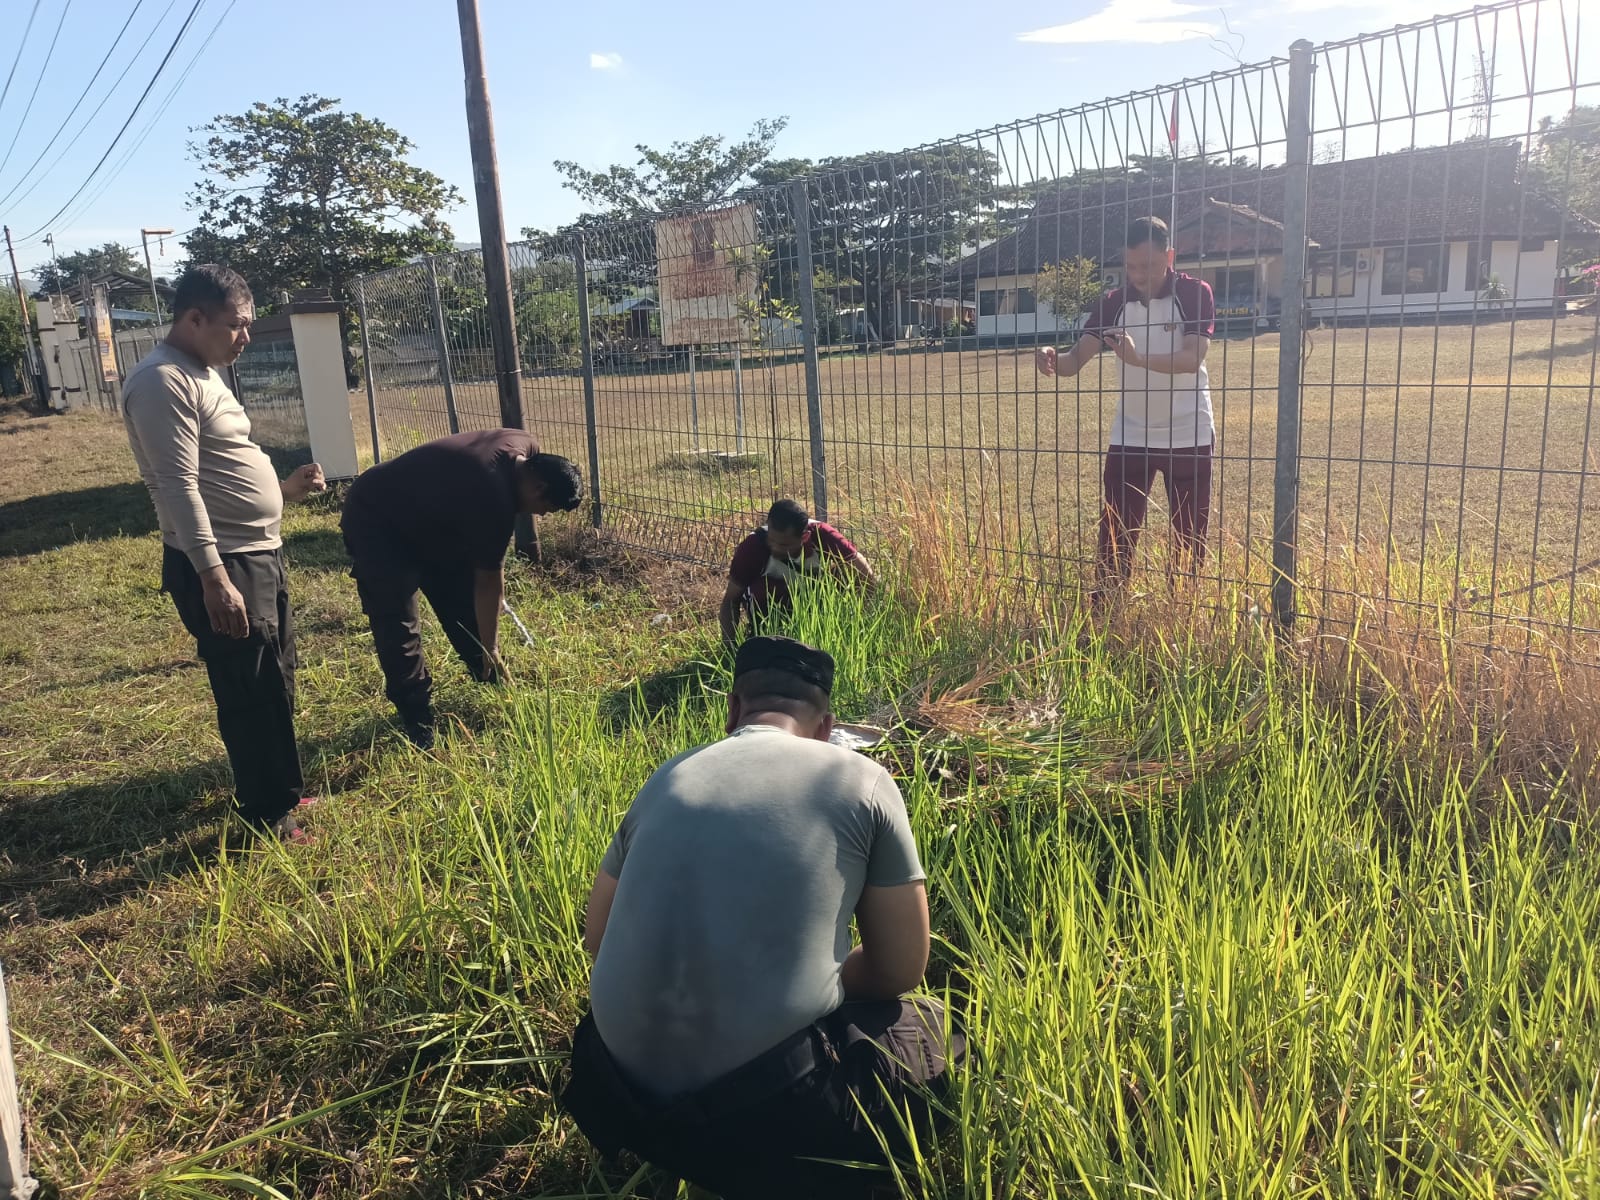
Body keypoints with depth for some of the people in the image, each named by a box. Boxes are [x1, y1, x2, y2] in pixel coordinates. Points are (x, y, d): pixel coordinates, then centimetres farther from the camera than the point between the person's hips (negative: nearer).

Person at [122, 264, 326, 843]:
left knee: (275, 683, 19)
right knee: (250, 692, 1)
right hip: (219, 565, -10)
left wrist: (284, 489, 12)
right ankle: (268, 816, 15)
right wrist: (214, 578, -27)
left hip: (259, 554, 10)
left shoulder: (202, 374, 15)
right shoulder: (162, 382, -17)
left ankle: (284, 789, 35)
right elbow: (180, 488, -24)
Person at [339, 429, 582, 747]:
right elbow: (487, 581, -23)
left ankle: (492, 681, 23)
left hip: (426, 514, 9)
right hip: (375, 520, -9)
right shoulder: (492, 496, -34)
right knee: (397, 625, -12)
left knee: (463, 601, 9)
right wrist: (490, 650, -12)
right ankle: (417, 722, -3)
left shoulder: (526, 450, -9)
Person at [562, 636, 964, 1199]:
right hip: (772, 1098, -5)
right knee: (935, 1028, 23)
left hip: (628, 1094, 5)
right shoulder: (862, 780, 0)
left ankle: (679, 1152, 18)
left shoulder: (666, 778, 11)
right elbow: (899, 971, 4)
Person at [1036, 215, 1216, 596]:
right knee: (1115, 532, 1)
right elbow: (1077, 359, -9)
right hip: (1130, 435, 2)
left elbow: (1193, 359, -24)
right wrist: (1054, 361, -33)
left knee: (1190, 536, 7)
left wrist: (1138, 358, -40)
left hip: (1188, 435, -2)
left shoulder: (1195, 293, -10)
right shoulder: (1113, 301, -1)